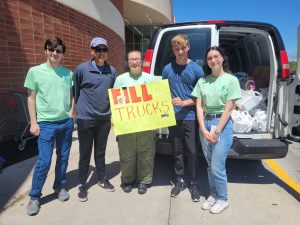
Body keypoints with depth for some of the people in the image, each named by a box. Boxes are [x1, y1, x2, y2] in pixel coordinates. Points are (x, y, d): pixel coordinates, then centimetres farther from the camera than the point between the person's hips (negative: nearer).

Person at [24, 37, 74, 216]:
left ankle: (60, 186, 32)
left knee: (63, 158, 12)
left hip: (66, 122, 3)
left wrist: (71, 114, 4)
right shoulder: (35, 71, -2)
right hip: (46, 123, -3)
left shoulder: (68, 73, 5)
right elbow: (32, 98, 0)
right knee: (44, 161, -3)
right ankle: (34, 196, 16)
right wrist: (33, 122, -4)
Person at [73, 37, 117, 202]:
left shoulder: (112, 71, 5)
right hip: (85, 119, -3)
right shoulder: (81, 69, -7)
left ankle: (102, 179, 34)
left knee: (100, 152, 17)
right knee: (85, 154, 7)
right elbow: (75, 92, 1)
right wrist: (81, 108, 5)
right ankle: (82, 185, 23)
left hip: (105, 119, 3)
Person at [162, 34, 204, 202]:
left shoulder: (196, 69, -3)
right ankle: (179, 180, 28)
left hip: (191, 117, -2)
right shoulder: (168, 69, 4)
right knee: (178, 151, 12)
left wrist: (186, 102, -14)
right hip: (174, 117, 3)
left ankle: (194, 183, 21)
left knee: (192, 152, 4)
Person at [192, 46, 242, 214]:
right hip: (205, 123, 4)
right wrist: (204, 129, -7)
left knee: (217, 166, -3)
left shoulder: (231, 80, -4)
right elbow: (199, 106, 3)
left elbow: (229, 109, -8)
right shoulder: (202, 81, 6)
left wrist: (216, 131, -11)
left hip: (223, 124, -4)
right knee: (210, 164, 13)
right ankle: (213, 195, 31)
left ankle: (223, 199, 19)